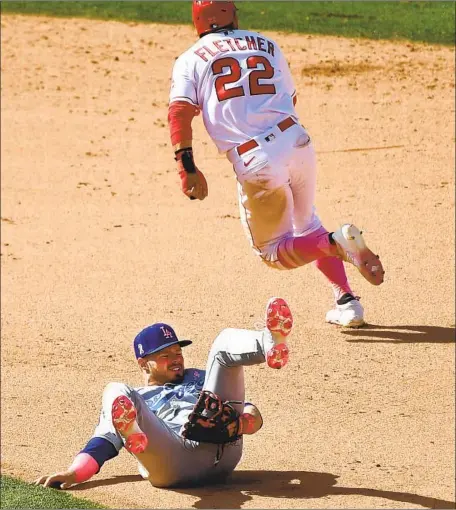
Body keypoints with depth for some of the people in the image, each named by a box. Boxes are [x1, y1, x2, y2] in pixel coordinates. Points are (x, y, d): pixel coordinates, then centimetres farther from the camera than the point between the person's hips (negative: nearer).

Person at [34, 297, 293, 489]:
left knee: (226, 341, 1)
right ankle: (134, 438, -57)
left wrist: (247, 420, -2)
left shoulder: (197, 378, 37)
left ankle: (270, 345, -37)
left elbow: (252, 415, 24)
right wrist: (74, 473, -4)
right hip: (172, 460, -2)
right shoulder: (131, 402, 33)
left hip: (222, 451, 2)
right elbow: (106, 439, 16)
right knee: (117, 391, -21)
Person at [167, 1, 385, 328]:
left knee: (273, 251, 10)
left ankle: (336, 243, -17)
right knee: (307, 225, 27)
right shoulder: (266, 45, 18)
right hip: (296, 142, 4)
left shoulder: (190, 60, 9)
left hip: (255, 163, -4)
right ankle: (346, 300, 14)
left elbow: (179, 111, -6)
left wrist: (187, 168, -10)